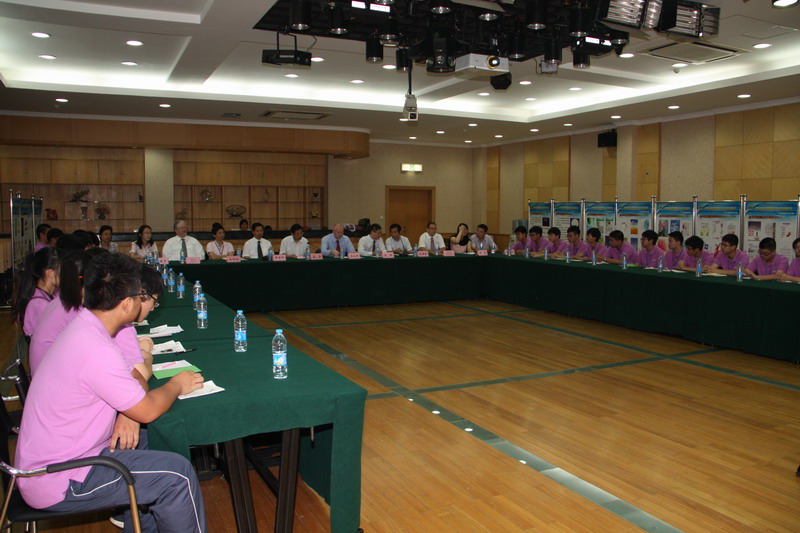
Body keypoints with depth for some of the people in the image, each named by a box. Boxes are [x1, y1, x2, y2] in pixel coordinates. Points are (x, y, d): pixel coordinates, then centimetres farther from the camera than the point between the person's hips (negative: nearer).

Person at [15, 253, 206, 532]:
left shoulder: (83, 325, 1)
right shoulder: (96, 351, -29)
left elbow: (133, 375, 11)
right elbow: (148, 410, -20)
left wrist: (128, 413, -7)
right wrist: (176, 385, -2)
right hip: (56, 483, -10)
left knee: (143, 440, 23)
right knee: (178, 475, -13)